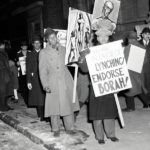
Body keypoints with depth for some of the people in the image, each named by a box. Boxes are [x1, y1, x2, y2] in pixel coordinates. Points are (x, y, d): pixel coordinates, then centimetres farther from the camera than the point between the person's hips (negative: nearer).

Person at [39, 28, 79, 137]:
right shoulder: (43, 53, -1)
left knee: (69, 105, 6)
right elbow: (42, 71, -3)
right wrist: (45, 85, -11)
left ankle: (70, 128, 18)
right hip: (53, 84, -3)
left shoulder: (63, 49, 8)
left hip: (67, 81, 3)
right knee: (54, 107, 1)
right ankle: (56, 129, 17)